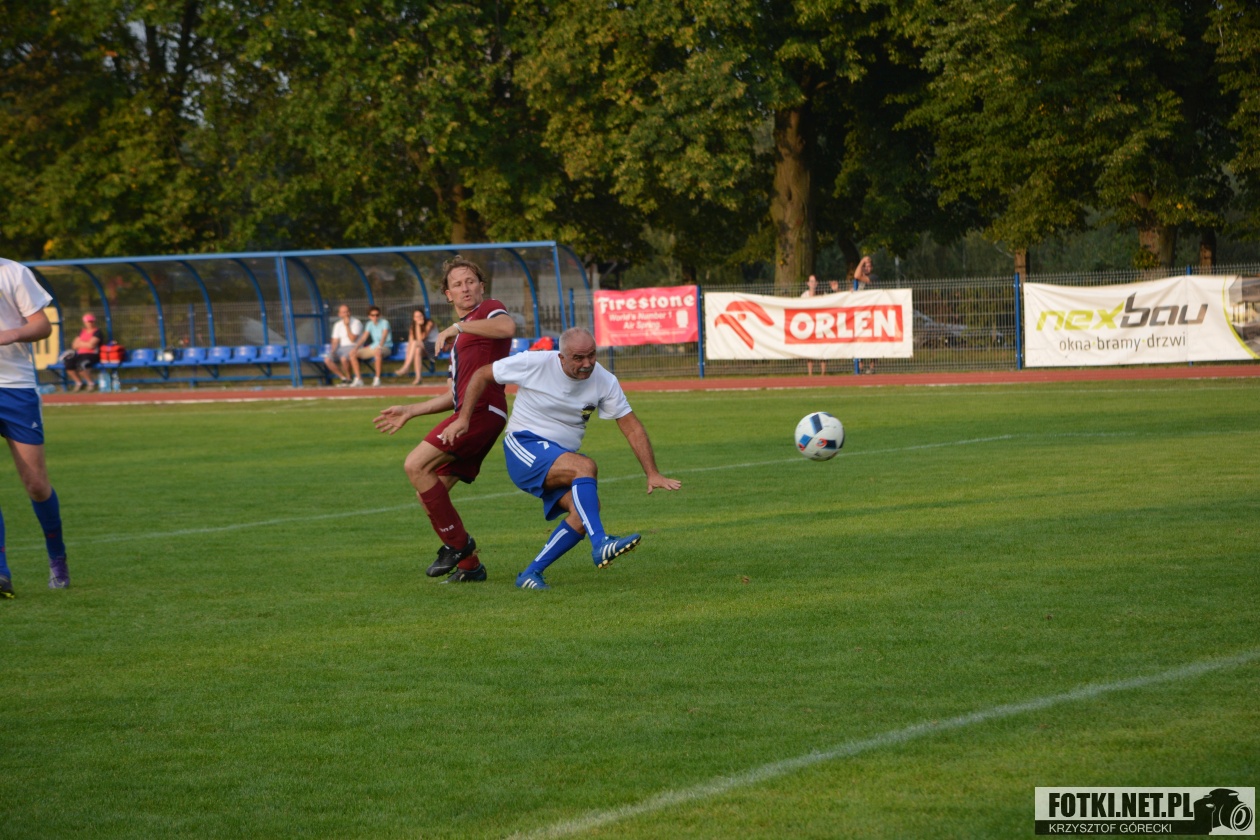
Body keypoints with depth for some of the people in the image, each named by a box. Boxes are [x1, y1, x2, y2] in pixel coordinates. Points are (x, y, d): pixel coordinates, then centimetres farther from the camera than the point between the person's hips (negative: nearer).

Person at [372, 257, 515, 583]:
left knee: (416, 465, -18)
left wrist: (457, 326, -17)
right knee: (427, 495, 6)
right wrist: (409, 411, 29)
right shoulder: (460, 338, 29)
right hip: (469, 412, 10)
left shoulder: (489, 309, 2)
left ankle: (457, 543, -10)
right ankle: (469, 566, 9)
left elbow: (507, 326, -25)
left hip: (482, 409, -10)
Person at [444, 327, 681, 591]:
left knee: (586, 509, -22)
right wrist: (463, 419, -5)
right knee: (585, 467, -32)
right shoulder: (535, 363, -14)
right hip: (524, 448, -5)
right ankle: (600, 545, -42)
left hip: (561, 456, 5)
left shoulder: (605, 382, -4)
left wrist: (652, 474, -7)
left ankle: (531, 574, -12)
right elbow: (482, 375, -1)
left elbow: (632, 429, -1)